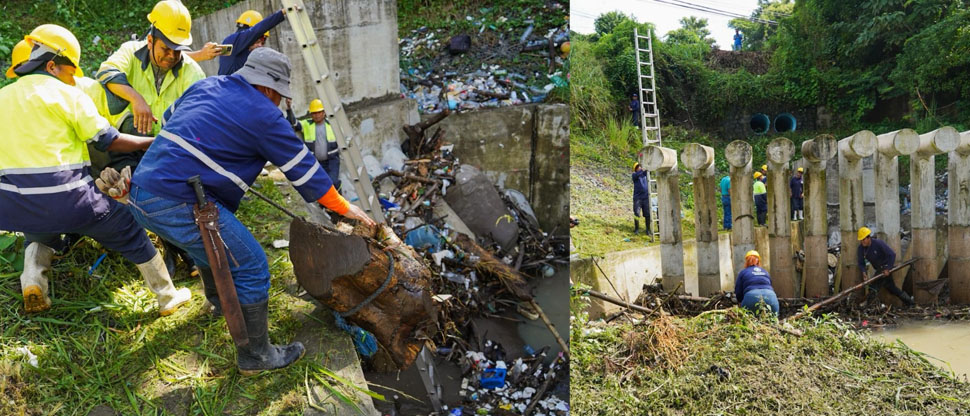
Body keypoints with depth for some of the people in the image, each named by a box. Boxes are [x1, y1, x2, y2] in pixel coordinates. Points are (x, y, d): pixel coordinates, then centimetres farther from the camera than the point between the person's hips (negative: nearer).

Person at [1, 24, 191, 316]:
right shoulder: (68, 95, -3)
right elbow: (108, 140, -2)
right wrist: (155, 142, 8)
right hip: (66, 198, -5)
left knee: (39, 235, 39)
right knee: (130, 233, 14)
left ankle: (33, 279, 11)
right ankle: (168, 297, 19)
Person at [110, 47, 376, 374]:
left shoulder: (206, 86, 14)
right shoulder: (265, 117, -7)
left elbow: (169, 118, 29)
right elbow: (304, 170, 0)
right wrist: (344, 208, 11)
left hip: (140, 193, 9)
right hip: (180, 206, -9)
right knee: (251, 267, 1)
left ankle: (217, 297, 59)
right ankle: (255, 356, 12)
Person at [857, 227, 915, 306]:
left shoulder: (878, 243, -22)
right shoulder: (861, 248, -7)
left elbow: (892, 254, -22)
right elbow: (861, 263, -4)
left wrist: (888, 269, -25)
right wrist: (863, 272, -23)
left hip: (885, 267, -7)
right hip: (878, 269, 7)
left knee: (874, 286, -21)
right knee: (892, 288, 17)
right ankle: (909, 302, 32)